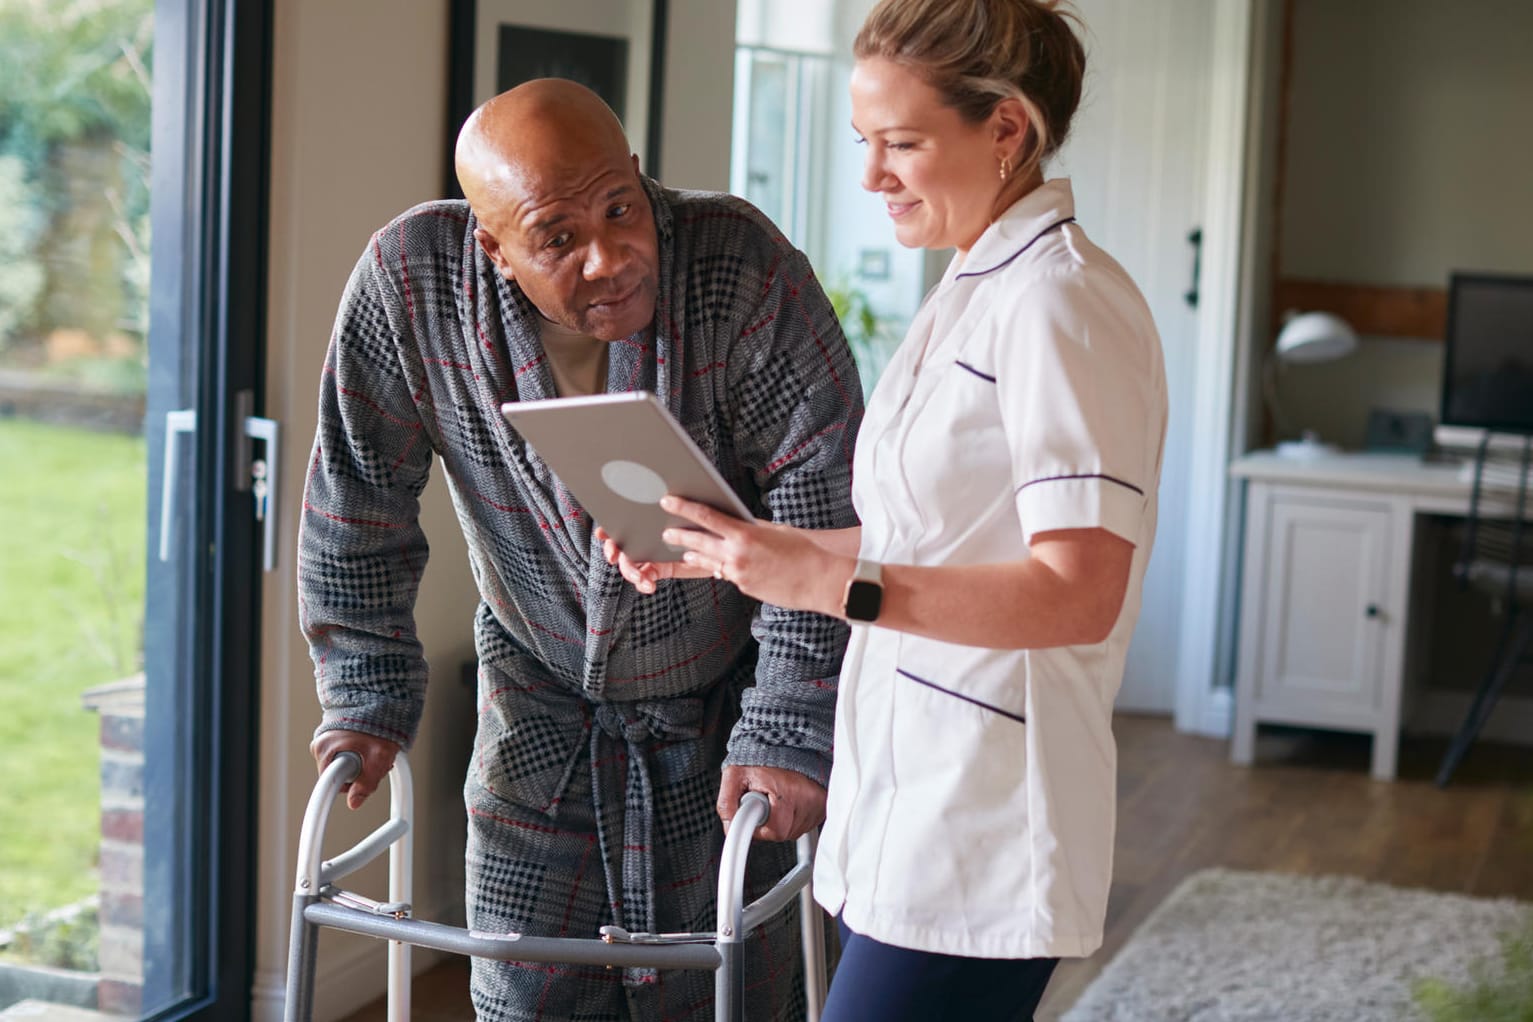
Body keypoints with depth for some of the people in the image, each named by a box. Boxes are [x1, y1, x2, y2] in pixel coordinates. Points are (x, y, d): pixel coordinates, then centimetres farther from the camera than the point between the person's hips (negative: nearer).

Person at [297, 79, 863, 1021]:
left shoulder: (745, 270, -28)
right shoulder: (408, 283, -21)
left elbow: (825, 516, -24)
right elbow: (359, 503, -8)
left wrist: (789, 731, -22)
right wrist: (369, 699, -4)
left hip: (722, 700, -2)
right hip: (540, 701, 2)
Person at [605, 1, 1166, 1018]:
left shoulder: (1060, 305, -15)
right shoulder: (974, 292, 16)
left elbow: (1078, 593, -22)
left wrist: (830, 582, -26)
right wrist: (732, 553, 10)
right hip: (918, 807, 9)